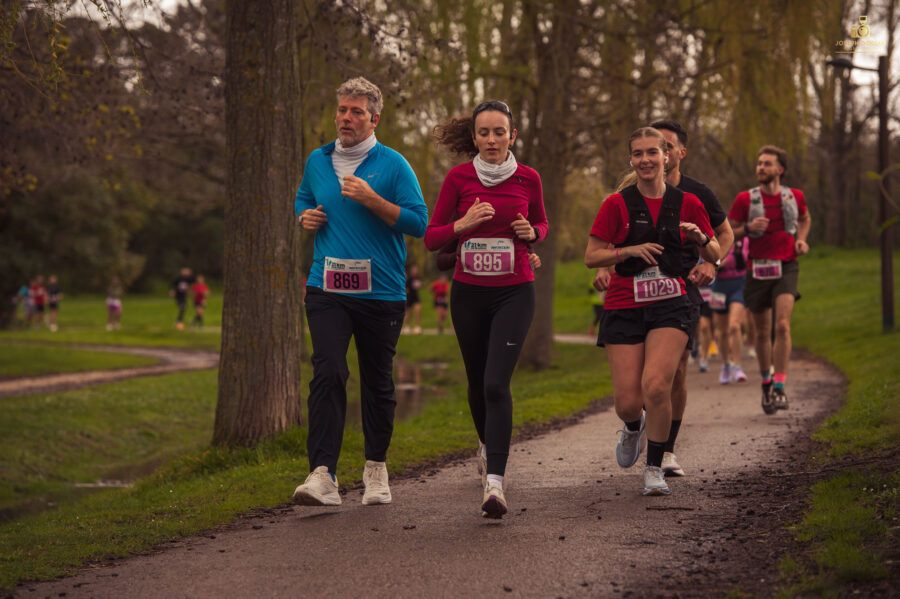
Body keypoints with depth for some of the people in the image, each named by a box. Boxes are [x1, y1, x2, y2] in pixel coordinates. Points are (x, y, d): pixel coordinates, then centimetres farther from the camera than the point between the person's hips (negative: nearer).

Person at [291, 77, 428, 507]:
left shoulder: (393, 165, 0)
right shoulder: (318, 161, 11)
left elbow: (419, 222, -5)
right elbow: (302, 200, 30)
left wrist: (372, 200, -14)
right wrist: (305, 217, 7)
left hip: (381, 292, -1)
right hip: (327, 290, 1)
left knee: (377, 382, 8)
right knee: (327, 374, -15)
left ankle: (376, 466, 28)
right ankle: (322, 475, -22)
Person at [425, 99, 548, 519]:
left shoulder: (528, 178, 1)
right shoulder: (458, 177, -2)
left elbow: (542, 224, 18)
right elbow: (431, 238, 1)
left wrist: (532, 232, -5)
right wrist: (463, 224, -18)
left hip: (514, 293, -2)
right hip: (468, 292, 2)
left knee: (496, 383, -17)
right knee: (477, 382, 14)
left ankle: (494, 482, -22)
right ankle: (488, 444, 46)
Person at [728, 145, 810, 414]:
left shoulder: (795, 196, 4)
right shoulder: (745, 199, -2)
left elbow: (805, 218, 26)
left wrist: (801, 240, 7)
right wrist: (748, 227, -17)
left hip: (786, 268, 0)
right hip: (758, 270, 0)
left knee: (782, 326, -17)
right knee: (762, 332, 8)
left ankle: (779, 387, -16)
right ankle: (766, 382, 29)